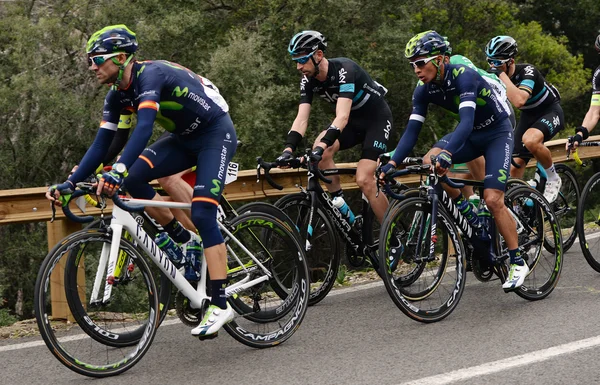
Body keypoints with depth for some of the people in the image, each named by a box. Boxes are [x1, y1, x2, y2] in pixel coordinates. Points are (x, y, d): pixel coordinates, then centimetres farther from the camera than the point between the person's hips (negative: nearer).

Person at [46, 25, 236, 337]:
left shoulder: (150, 75, -28)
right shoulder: (117, 96, -3)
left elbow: (144, 128, -43)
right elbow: (101, 144, -1)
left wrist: (117, 171, -54)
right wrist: (70, 183, -9)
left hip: (216, 133, -8)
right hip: (185, 138, 8)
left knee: (202, 213, -21)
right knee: (133, 179, -12)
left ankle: (220, 305, -19)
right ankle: (185, 240, 6)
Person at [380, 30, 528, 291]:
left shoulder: (463, 76, -31)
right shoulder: (424, 89, -11)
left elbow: (466, 121, -43)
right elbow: (412, 130, -13)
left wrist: (447, 154, -57)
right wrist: (392, 164, -26)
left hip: (497, 132, -6)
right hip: (471, 134, 6)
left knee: (493, 199, -18)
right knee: (429, 161, -21)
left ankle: (518, 263, -3)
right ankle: (467, 211, -1)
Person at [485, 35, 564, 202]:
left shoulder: (527, 71, -30)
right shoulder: (494, 77, -12)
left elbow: (518, 101, -47)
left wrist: (502, 74, -43)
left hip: (550, 112, -7)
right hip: (528, 116, 7)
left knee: (530, 139, -37)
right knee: (514, 167, -4)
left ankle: (553, 179, -13)